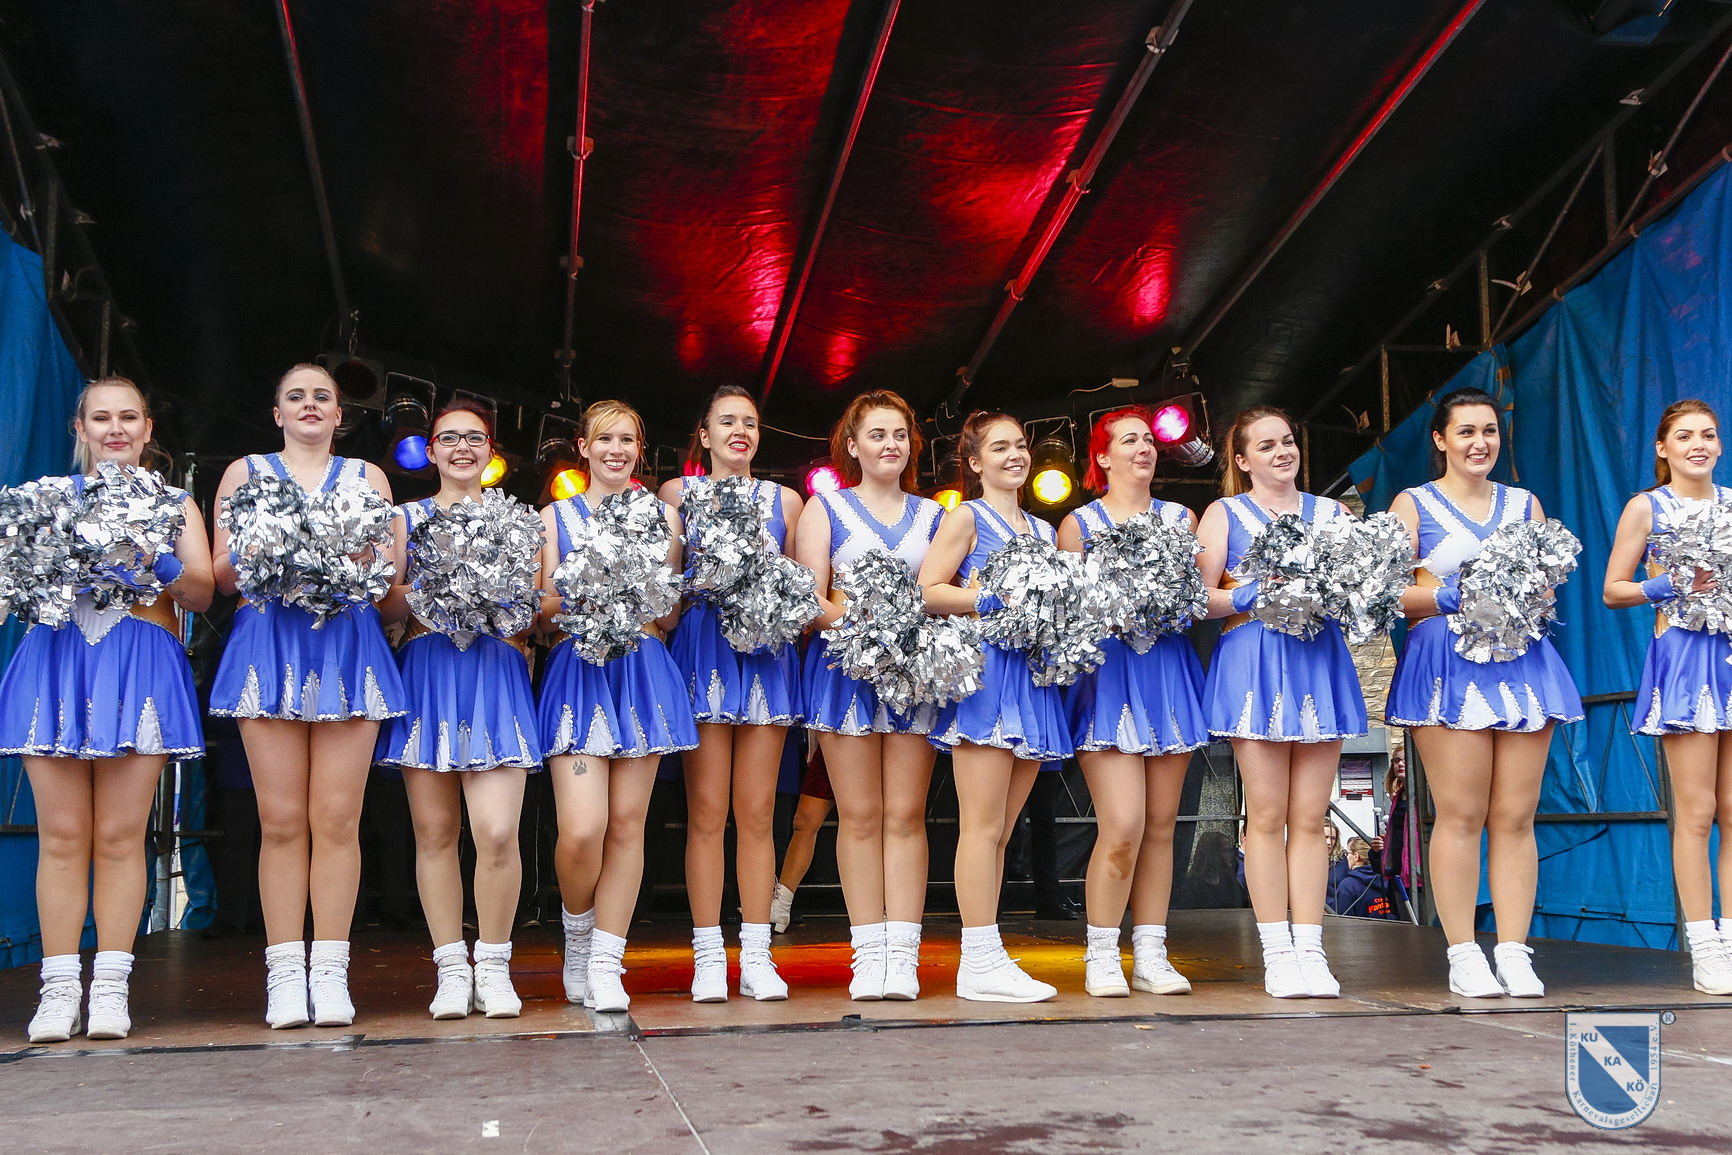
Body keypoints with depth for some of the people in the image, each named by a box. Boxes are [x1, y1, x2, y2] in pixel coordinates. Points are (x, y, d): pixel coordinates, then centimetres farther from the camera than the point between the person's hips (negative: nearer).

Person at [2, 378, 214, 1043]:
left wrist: (160, 566, -12)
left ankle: (110, 987, 2)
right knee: (62, 836, -1)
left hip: (140, 666, 0)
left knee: (120, 835, -3)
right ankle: (59, 987, 5)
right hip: (56, 658, 1)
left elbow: (203, 595, 7)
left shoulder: (174, 503, 15)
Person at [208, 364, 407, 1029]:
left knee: (337, 818, -4)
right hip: (269, 643, 0)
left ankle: (330, 972, -1)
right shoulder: (245, 472, 16)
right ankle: (284, 974, 1)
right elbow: (222, 573, 9)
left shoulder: (366, 477, 19)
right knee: (281, 820, -3)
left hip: (349, 644, 0)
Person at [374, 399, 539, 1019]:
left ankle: (493, 967, 3)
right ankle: (451, 967, 11)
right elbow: (385, 608, 8)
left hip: (497, 673, -1)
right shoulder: (406, 519, 14)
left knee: (497, 831, -12)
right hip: (427, 673, 1)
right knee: (435, 829, 0)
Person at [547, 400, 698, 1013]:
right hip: (578, 671, -2)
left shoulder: (662, 516, 13)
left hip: (643, 671, 2)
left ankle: (605, 963, 9)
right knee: (581, 830, -13)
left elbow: (671, 613, 10)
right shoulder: (557, 515, 11)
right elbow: (542, 604, 4)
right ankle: (577, 933, 15)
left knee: (627, 823, 0)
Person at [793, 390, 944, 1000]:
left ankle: (902, 954, 0)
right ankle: (868, 953, 4)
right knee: (860, 816, -2)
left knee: (906, 814, -2)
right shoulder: (825, 508, 9)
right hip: (846, 667, -2)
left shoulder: (932, 515, 16)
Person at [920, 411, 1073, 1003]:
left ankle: (986, 959, 9)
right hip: (983, 671, -7)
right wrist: (995, 598, -15)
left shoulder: (1043, 530, 22)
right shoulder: (966, 517, 3)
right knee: (983, 825, -9)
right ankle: (981, 963, -7)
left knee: (1000, 830, 7)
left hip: (1034, 677, 7)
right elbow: (928, 592, -7)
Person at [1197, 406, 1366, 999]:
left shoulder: (1332, 512, 17)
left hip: (1321, 661, 3)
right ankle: (1277, 953, 2)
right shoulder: (1224, 513, 9)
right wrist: (1253, 595, -17)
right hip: (1254, 663, -3)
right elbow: (1201, 596, -1)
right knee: (1267, 816, -4)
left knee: (1310, 817, 1)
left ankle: (1310, 950, 5)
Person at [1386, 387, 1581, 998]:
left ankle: (1514, 953, 5)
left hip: (1521, 657, 4)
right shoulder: (1413, 504, 7)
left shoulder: (1525, 504, 19)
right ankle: (1463, 957, -1)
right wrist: (1448, 598, -16)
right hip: (1448, 662, -3)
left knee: (1516, 817, 0)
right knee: (1460, 815, -7)